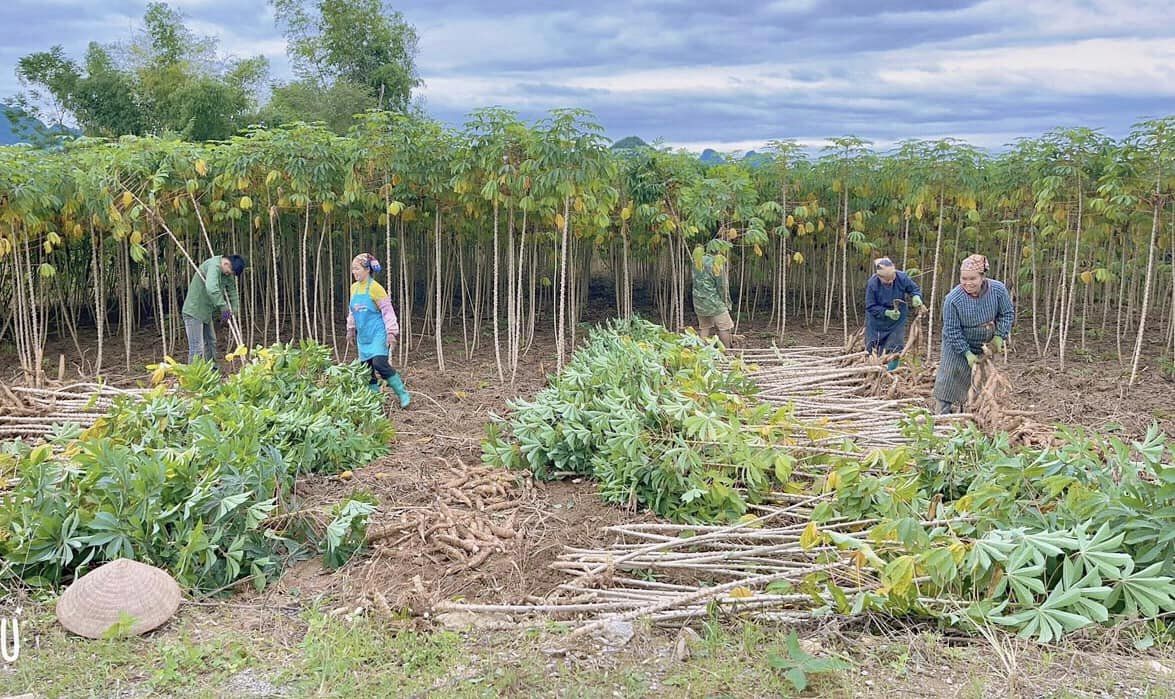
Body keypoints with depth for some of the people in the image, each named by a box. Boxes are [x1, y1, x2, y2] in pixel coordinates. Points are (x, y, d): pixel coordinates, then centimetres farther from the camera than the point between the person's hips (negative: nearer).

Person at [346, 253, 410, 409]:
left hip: (377, 333, -7)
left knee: (380, 363, -21)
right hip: (363, 335, 7)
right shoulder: (354, 288, 9)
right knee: (366, 368, 5)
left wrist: (391, 333, -16)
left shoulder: (375, 288, -11)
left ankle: (403, 394, -9)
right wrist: (351, 329, 23)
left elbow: (387, 310, -12)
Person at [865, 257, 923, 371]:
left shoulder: (902, 277, -21)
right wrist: (886, 313, -31)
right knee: (873, 350, 11)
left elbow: (915, 289, -4)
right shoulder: (872, 284, -26)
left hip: (897, 321, 1)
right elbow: (870, 306, -19)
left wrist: (916, 297, -27)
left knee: (895, 349, 1)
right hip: (877, 322, -1)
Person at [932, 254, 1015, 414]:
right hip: (958, 348, -3)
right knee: (949, 385, -1)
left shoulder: (998, 290, -19)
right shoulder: (952, 299, -27)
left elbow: (1008, 314, -3)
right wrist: (967, 353, -22)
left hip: (986, 347, 3)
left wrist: (999, 336, -14)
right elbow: (952, 330, -21)